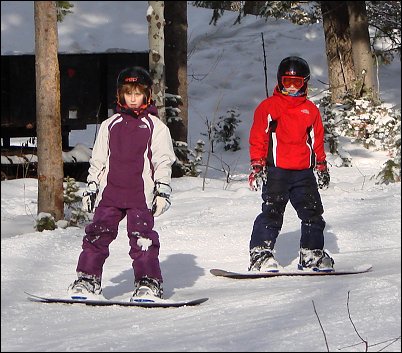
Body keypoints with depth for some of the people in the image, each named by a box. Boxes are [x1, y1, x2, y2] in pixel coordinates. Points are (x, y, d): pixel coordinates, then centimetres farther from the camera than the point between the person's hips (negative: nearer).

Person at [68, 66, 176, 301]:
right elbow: (98, 160, 19)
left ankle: (149, 282, -3)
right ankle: (88, 279, 6)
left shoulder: (156, 127, 6)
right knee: (97, 235, -2)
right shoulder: (110, 126, 15)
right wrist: (91, 189, 15)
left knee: (143, 238, -9)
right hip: (110, 193, 3)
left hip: (140, 195, -3)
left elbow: (163, 162, 5)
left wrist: (162, 191, -3)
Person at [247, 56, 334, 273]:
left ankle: (312, 254, 15)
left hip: (304, 173, 4)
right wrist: (256, 166, -5)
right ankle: (260, 255, -10)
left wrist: (321, 166, 19)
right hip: (276, 171, -4)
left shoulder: (310, 110, 16)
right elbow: (257, 138, 1)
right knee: (272, 213, -12)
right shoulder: (268, 106, 4)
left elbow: (317, 140, 23)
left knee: (313, 213, 4)